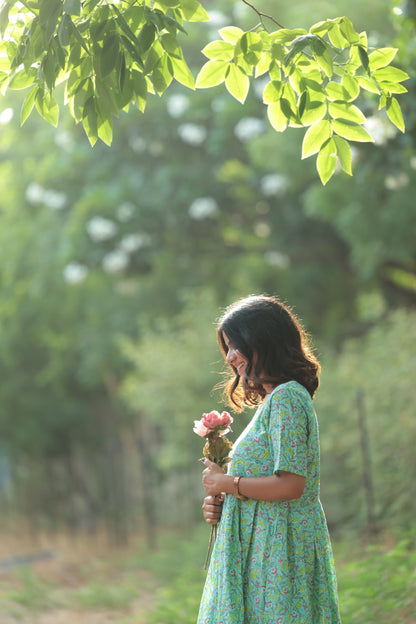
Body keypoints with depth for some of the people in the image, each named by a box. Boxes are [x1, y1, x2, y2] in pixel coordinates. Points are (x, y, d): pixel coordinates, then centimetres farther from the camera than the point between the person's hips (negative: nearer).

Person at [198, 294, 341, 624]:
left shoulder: (286, 399, -13)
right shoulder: (273, 399, 17)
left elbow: (290, 485, -22)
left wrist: (225, 482, -10)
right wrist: (220, 505, 7)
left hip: (279, 549, -9)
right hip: (264, 544, 9)